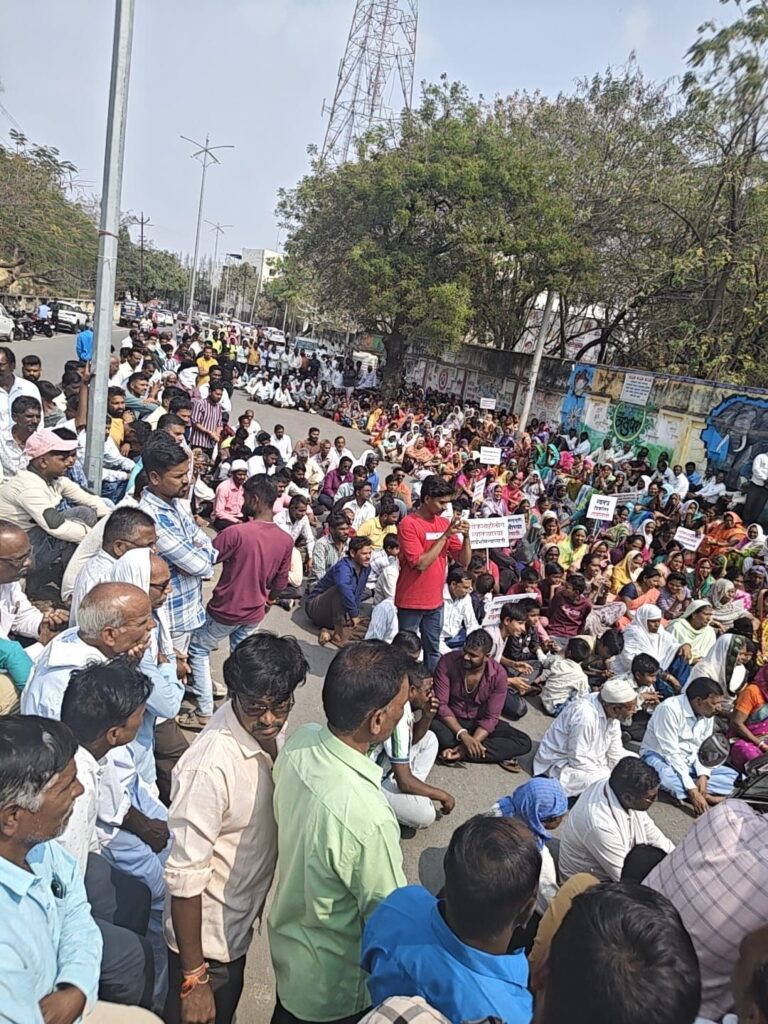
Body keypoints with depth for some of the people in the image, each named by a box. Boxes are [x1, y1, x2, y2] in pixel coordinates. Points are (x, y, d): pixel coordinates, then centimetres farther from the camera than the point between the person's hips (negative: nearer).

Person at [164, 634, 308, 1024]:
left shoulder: (271, 732, -11)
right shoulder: (211, 766, -34)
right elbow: (185, 877, -27)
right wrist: (193, 978, -20)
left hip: (241, 922, 7)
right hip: (206, 934, -7)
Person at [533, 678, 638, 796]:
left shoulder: (611, 711, -10)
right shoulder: (585, 716, -34)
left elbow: (615, 751, 1)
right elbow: (578, 761, -28)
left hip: (592, 757, 9)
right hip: (564, 764, -9)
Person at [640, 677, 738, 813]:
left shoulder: (708, 713, -3)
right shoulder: (670, 709, -26)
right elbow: (671, 753, -28)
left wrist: (703, 775, -17)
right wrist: (693, 791, -31)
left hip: (689, 761, 8)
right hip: (661, 756, -8)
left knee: (731, 775, -6)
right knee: (666, 776, -40)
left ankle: (682, 792, -19)